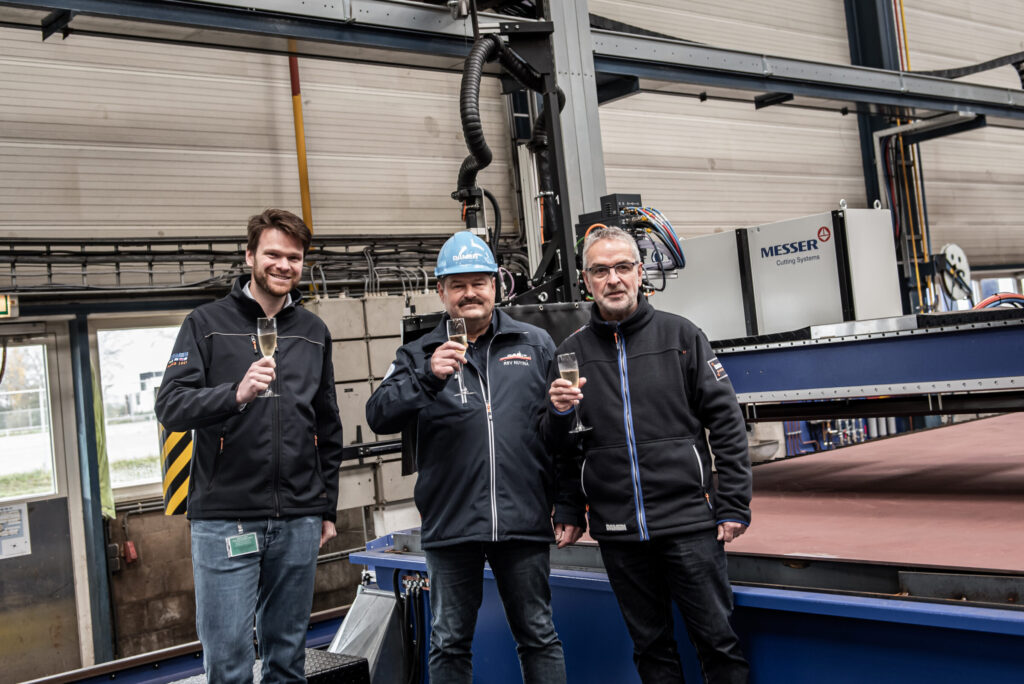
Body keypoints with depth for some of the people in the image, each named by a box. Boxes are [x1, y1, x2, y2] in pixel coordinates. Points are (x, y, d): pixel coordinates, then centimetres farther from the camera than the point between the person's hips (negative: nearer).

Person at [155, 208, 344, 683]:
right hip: (225, 516, -3)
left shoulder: (313, 332, 13)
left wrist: (328, 508, 16)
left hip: (298, 520, 4)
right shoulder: (207, 323, 2)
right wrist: (236, 394, -25)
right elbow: (170, 407, -7)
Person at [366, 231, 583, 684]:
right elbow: (379, 417, -6)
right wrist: (427, 378, -21)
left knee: (538, 636, 11)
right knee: (449, 643, 11)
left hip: (524, 522, 0)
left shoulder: (536, 345, 8)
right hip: (451, 524, 0)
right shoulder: (418, 356, 8)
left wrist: (570, 508, 2)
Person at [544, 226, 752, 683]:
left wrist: (733, 507, -6)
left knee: (717, 639, 4)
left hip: (689, 522, -2)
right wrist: (558, 413, -13)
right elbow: (556, 446, 9)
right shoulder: (572, 352, 7)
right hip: (617, 531, 2)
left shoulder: (680, 336, 2)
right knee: (651, 647, 13)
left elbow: (727, 424, 0)